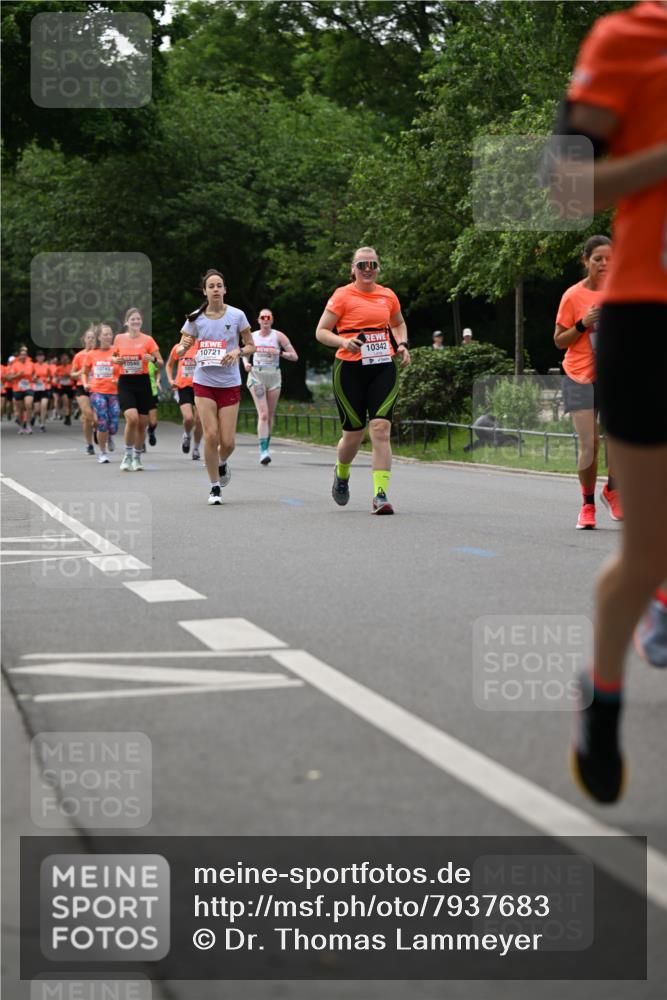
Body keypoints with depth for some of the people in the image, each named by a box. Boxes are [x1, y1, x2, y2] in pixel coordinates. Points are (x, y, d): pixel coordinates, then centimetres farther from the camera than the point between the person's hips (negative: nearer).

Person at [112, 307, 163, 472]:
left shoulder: (147, 339, -2)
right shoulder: (119, 338, 3)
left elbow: (161, 362, 0)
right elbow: (113, 356, 19)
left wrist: (152, 359, -21)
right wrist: (115, 360, -4)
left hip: (143, 383, 1)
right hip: (125, 383, -1)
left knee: (142, 423, 5)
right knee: (132, 418, -21)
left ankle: (137, 457, 24)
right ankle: (127, 455, -4)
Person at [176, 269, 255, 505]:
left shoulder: (236, 315, -3)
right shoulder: (196, 318, 0)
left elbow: (251, 346, 6)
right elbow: (180, 350, 4)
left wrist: (238, 352, -15)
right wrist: (183, 347, -19)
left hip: (230, 384, 0)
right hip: (203, 383, 0)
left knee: (228, 441, -4)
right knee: (211, 435, -10)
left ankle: (222, 463, 33)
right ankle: (215, 487, 4)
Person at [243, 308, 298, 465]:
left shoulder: (278, 336, 1)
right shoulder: (252, 336, 7)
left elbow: (294, 356, -2)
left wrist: (279, 353, -18)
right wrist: (245, 362, 3)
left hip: (274, 376, 1)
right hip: (256, 376, -1)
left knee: (270, 415, 8)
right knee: (263, 414, -14)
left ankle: (266, 447, 23)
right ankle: (263, 451, -20)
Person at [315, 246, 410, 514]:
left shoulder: (388, 296, 10)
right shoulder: (342, 295, -2)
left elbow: (399, 324, 29)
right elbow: (321, 331, -1)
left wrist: (402, 345, 10)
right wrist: (343, 341, -19)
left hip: (383, 368, 2)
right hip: (350, 369, -2)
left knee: (381, 429, -13)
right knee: (353, 434, 5)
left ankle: (380, 495, -15)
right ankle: (341, 474, 39)